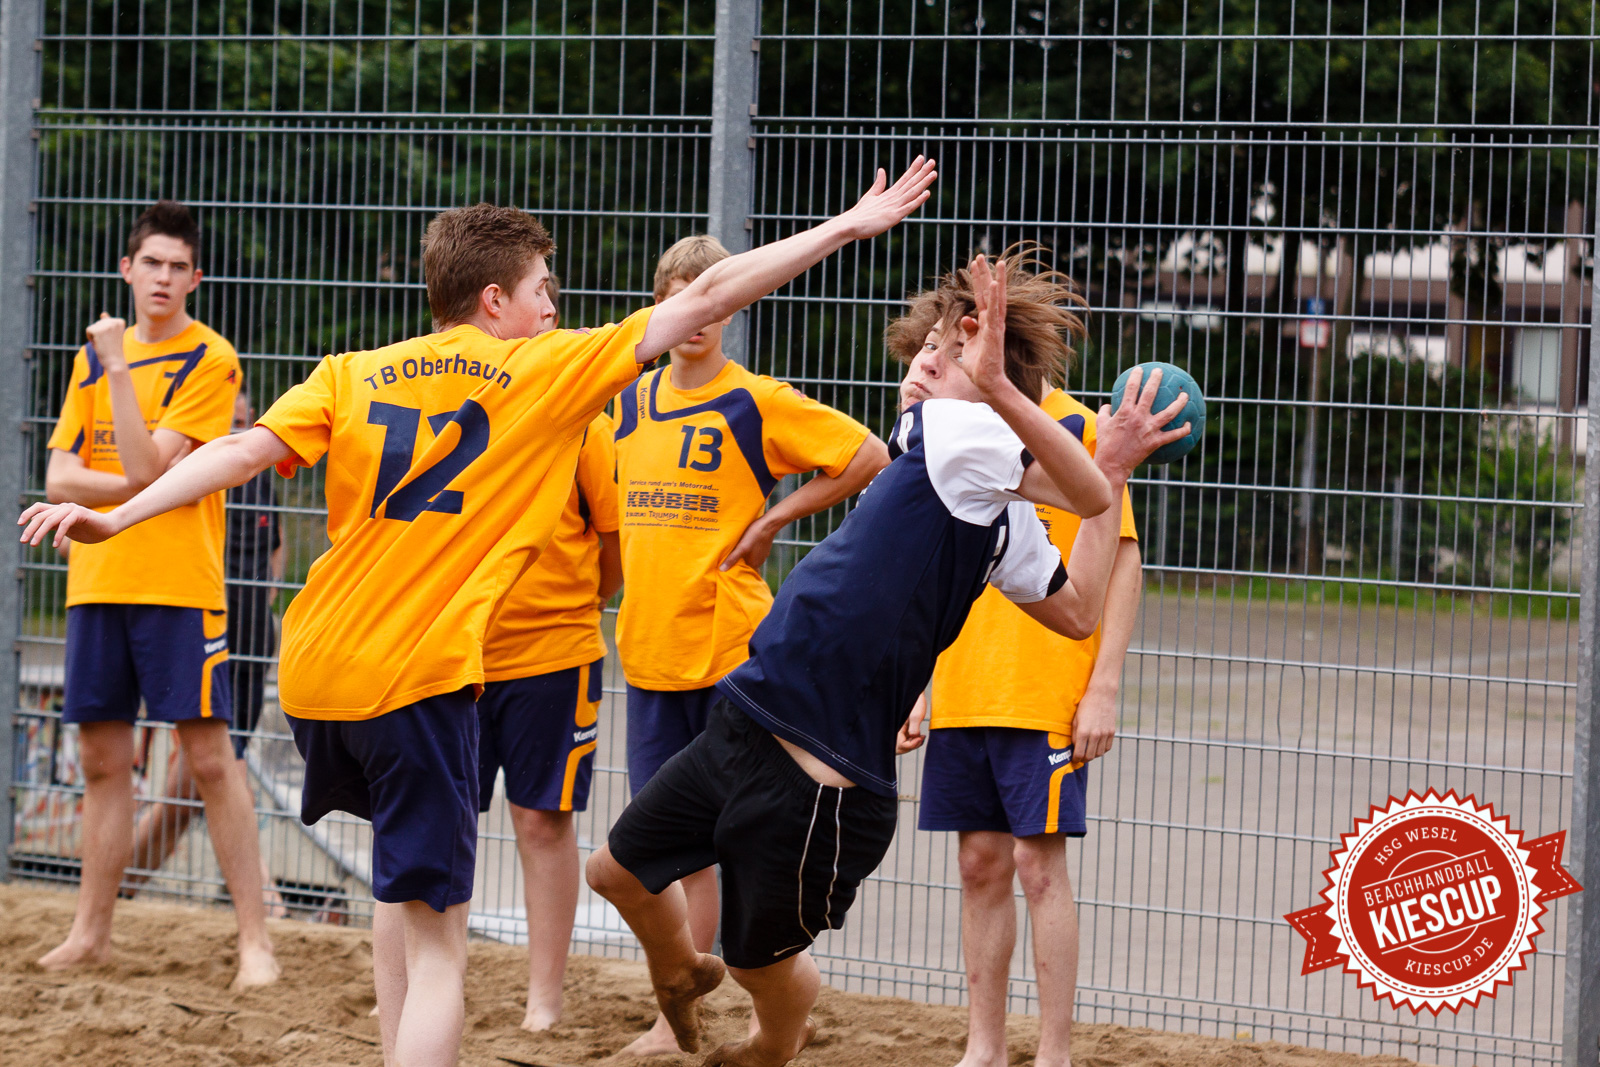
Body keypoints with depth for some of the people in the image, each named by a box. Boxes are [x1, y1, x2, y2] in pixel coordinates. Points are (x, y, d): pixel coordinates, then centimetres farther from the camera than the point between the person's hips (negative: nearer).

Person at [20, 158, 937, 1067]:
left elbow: (245, 451, -3)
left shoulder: (350, 375, 11)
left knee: (409, 882, 30)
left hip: (314, 675, 6)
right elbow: (707, 300, 2)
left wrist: (118, 517, -5)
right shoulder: (548, 371, 1)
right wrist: (850, 227, 7)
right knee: (436, 941, -5)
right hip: (419, 677, -6)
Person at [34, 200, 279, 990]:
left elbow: (146, 467, -15)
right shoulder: (95, 354, 13)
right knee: (103, 760, 11)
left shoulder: (209, 360, -5)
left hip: (178, 586, -5)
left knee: (208, 758, -7)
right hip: (97, 582, 5)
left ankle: (255, 938, -4)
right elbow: (59, 479, 6)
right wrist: (136, 485, -10)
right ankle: (92, 931, 19)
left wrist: (119, 368, -17)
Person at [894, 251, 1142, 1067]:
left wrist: (1103, 688, -11)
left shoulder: (1076, 431, -6)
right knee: (980, 863, 8)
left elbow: (1122, 563, -6)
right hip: (962, 693, 5)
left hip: (1046, 694, -5)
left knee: (1038, 860, -6)